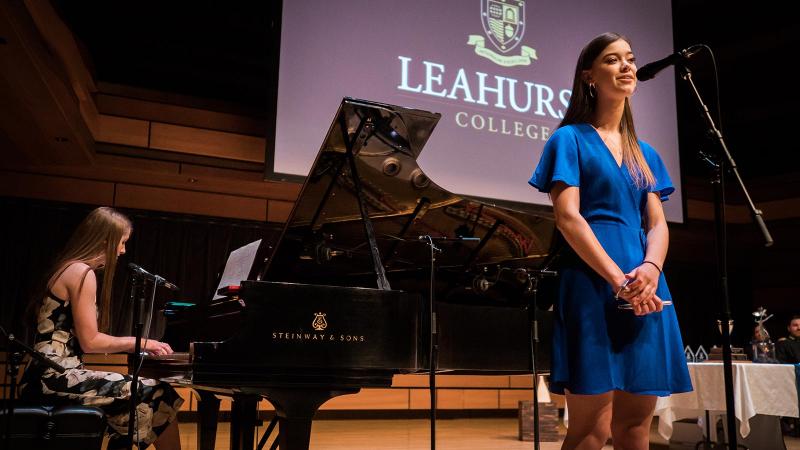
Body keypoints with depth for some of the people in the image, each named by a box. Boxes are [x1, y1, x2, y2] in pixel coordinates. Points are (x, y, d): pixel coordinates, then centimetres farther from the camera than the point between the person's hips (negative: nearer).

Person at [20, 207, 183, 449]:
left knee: (135, 396, 19)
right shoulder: (83, 272, -12)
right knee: (160, 395, -12)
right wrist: (139, 341, -4)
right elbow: (89, 342, -15)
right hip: (56, 377, -10)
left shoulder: (68, 269, 18)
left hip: (49, 376, 10)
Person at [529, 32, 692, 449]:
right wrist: (620, 281, -17)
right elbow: (567, 218, -9)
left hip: (644, 290, 6)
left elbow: (657, 224, 12)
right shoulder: (570, 139, 2)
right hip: (593, 286, -6)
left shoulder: (645, 153, 19)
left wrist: (651, 268, -11)